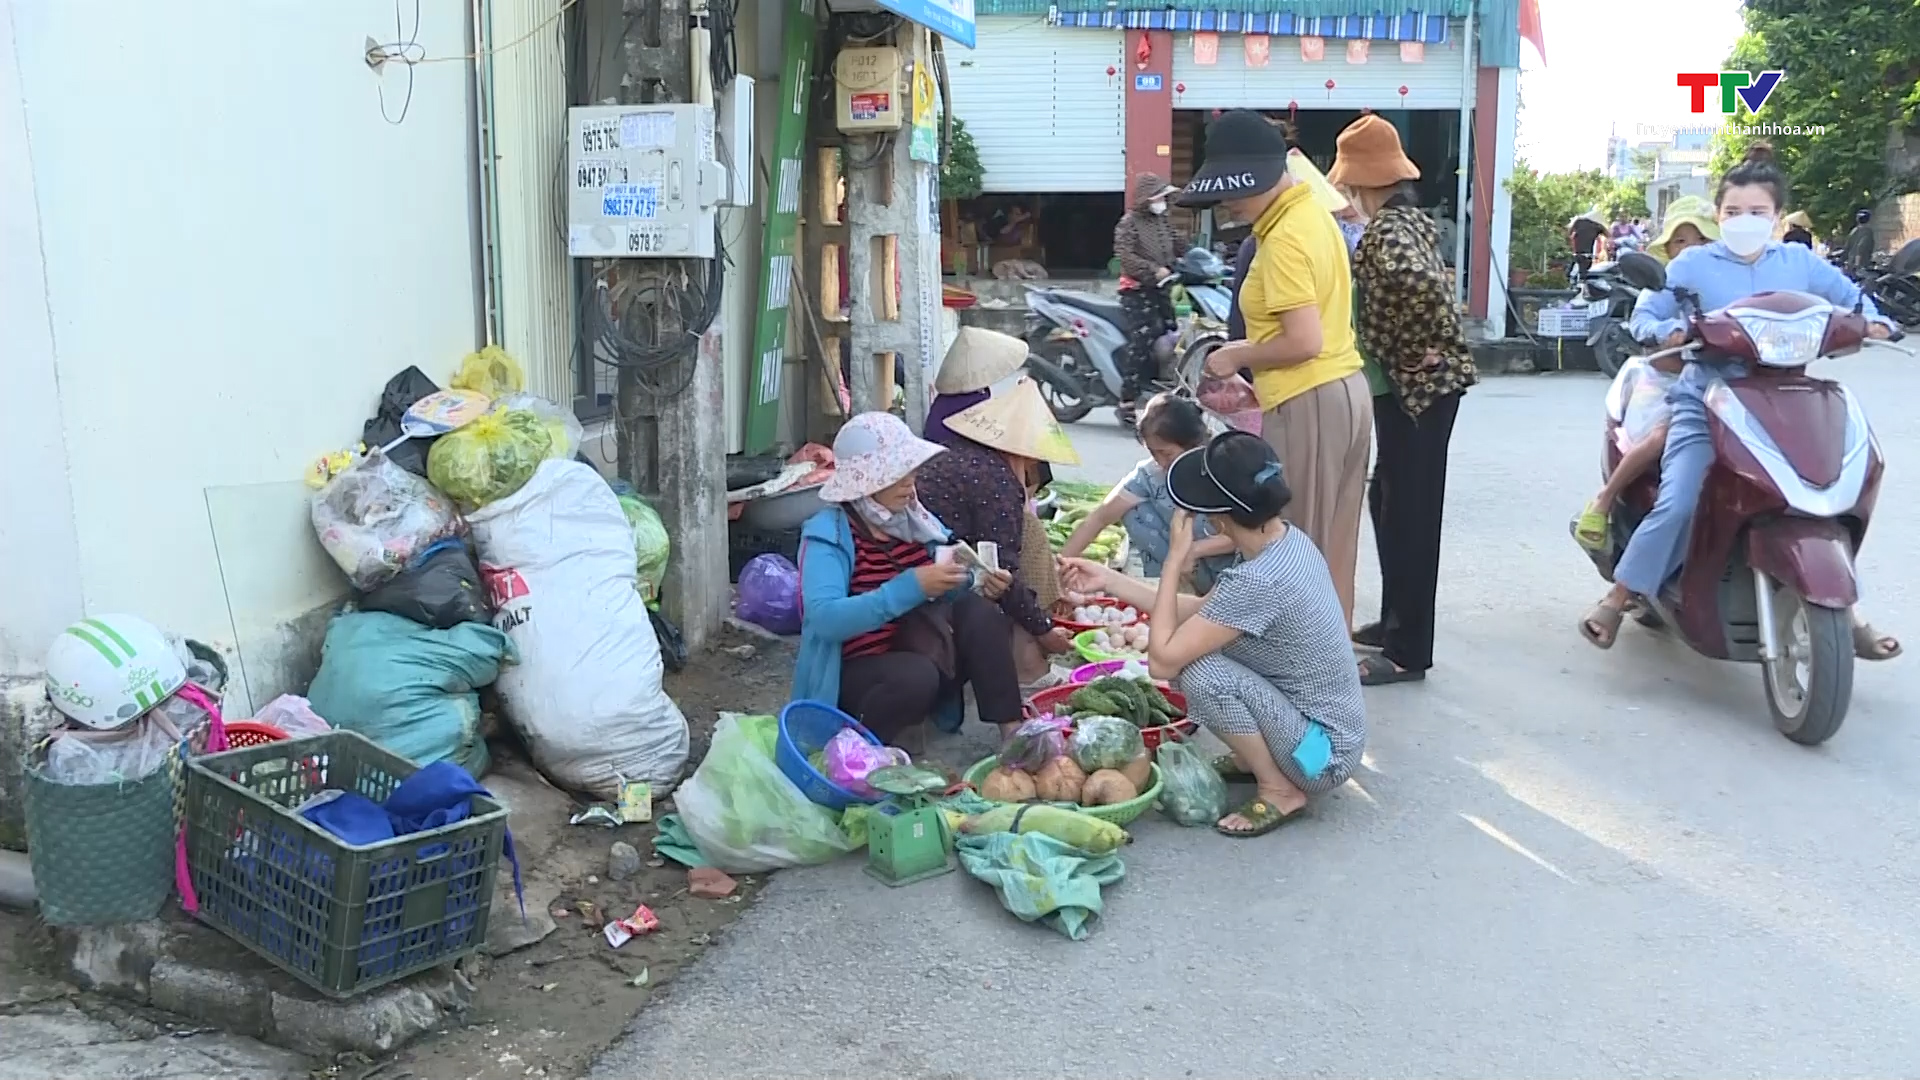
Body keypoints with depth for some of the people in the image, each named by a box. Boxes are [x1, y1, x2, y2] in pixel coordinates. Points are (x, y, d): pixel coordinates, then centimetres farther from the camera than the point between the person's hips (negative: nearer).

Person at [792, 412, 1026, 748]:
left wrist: (979, 585, -12)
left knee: (977, 611, -16)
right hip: (853, 674, -6)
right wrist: (911, 586, -37)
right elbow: (825, 619, -32)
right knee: (915, 675, -35)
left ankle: (1014, 733, -17)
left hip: (922, 655, 7)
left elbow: (946, 593, 13)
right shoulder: (828, 534, -17)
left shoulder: (914, 520, 3)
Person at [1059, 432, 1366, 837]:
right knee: (1203, 636, 7)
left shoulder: (1257, 582, -31)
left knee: (1198, 669, -23)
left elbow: (1161, 661, -25)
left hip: (1325, 753, -9)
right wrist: (1110, 581, 6)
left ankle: (1280, 791, -5)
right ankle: (1257, 757, 16)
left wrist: (1174, 560, -19)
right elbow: (1201, 613, 7)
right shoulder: (1288, 539, -3)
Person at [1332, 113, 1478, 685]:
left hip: (1415, 386, -10)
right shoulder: (1410, 219, 12)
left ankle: (1408, 652, 6)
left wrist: (1418, 349, -22)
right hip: (1422, 385, 10)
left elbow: (1423, 287, -35)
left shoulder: (1385, 229, -18)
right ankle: (1396, 621, 31)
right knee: (1389, 502, 19)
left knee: (1409, 514, -3)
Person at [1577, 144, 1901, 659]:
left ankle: (1848, 610, 13)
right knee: (1677, 505, -19)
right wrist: (1667, 331, -21)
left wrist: (1872, 320, -5)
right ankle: (1616, 598, -5)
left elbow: (1852, 299, 17)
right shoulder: (1693, 263, 2)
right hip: (1706, 404, -3)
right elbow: (1643, 315, 2)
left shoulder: (1800, 262, 9)